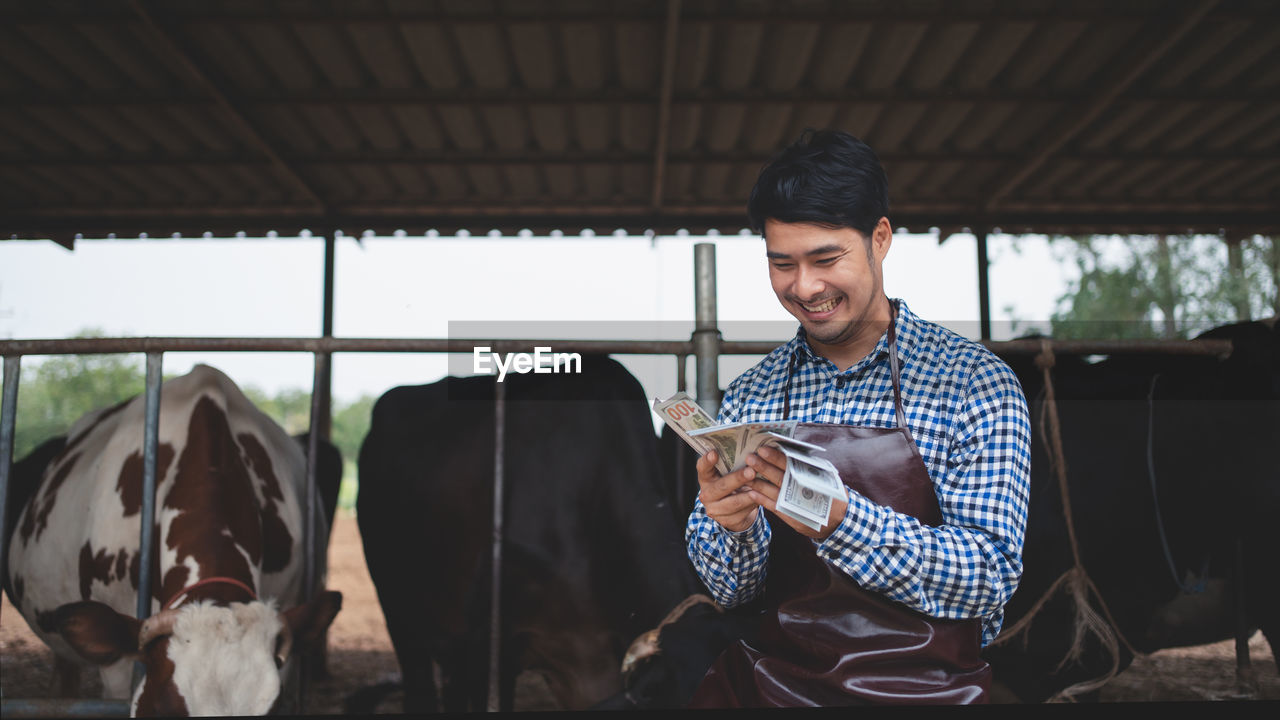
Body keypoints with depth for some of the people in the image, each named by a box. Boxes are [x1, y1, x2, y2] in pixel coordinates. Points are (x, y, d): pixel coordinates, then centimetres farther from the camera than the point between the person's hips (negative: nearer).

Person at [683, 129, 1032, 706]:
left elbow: (991, 578, -10)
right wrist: (735, 527, -14)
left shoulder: (975, 383, -3)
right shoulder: (748, 397, 6)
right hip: (773, 676, 3)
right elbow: (732, 591, 7)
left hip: (923, 687, -2)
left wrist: (838, 518, -23)